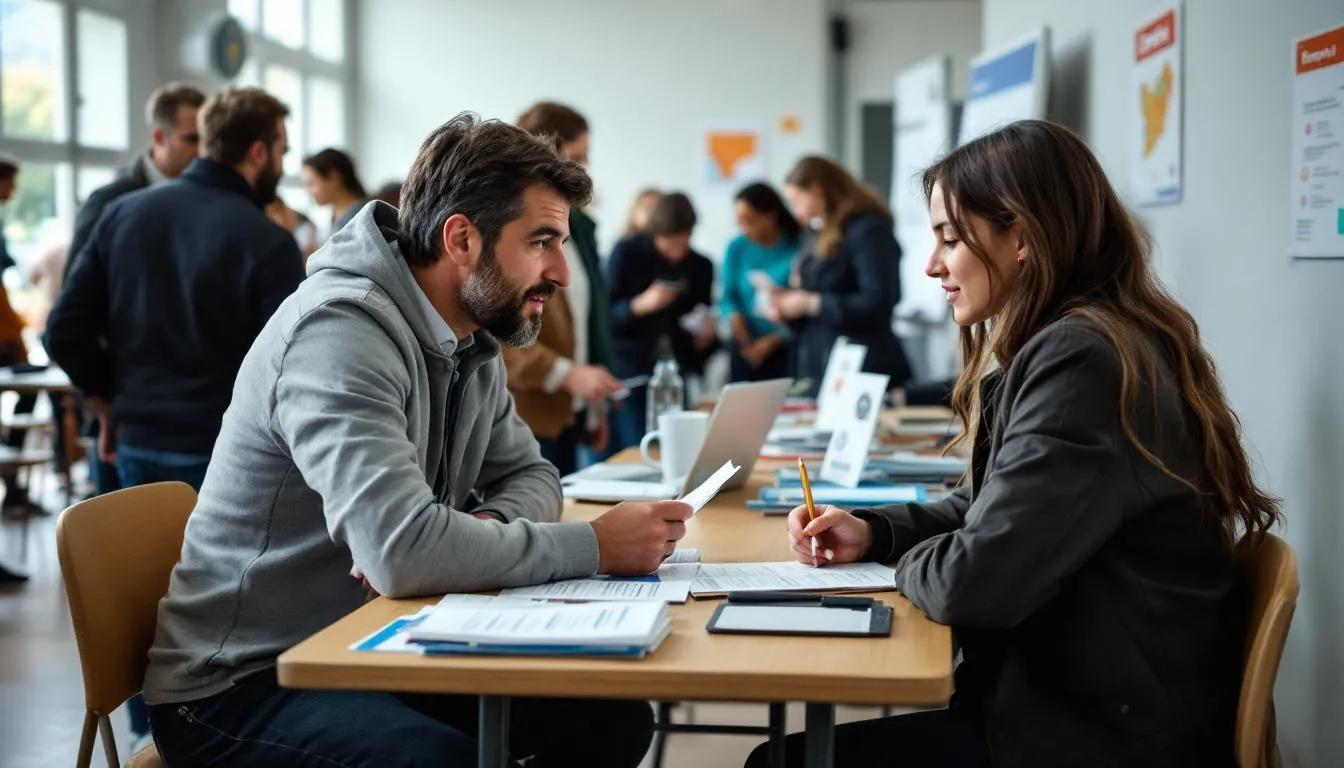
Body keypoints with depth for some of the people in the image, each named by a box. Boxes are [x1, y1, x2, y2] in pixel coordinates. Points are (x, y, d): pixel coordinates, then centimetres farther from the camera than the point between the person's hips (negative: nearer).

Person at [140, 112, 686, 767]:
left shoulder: (472, 343, 5)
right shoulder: (341, 331, -24)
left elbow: (530, 478, 12)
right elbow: (403, 550, -35)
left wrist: (483, 529, -13)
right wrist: (594, 546, -24)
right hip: (239, 684, -8)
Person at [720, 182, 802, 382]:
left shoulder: (799, 247, -7)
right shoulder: (737, 248, 5)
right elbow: (728, 296, 7)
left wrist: (776, 339, -19)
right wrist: (734, 315, -16)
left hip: (788, 350, -3)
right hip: (747, 350, 4)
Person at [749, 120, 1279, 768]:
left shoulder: (1080, 360, -22)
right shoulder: (1072, 344, 12)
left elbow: (973, 582, -26)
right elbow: (996, 509, 23)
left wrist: (905, 564, -4)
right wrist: (874, 532, 7)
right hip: (1076, 697, 10)